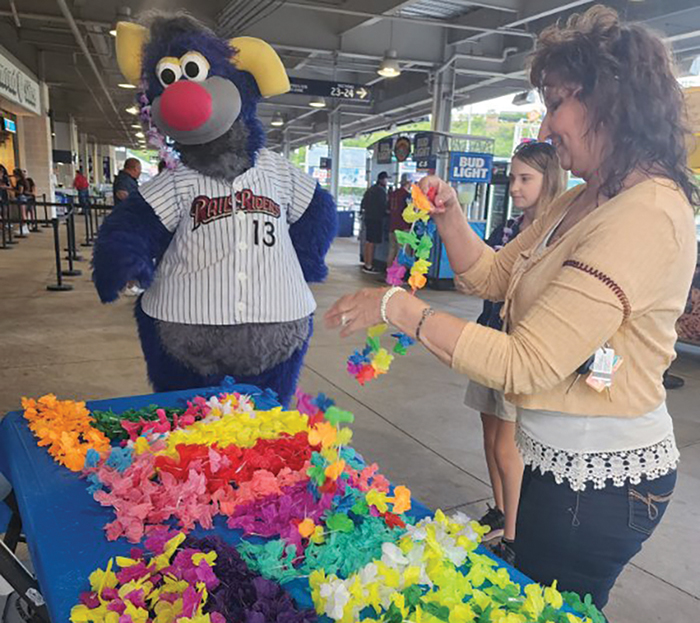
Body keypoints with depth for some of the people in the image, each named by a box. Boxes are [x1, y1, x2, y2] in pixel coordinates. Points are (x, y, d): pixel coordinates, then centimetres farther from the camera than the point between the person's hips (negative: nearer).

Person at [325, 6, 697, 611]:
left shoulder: (645, 215, -25)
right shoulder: (581, 201, 7)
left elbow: (524, 365, -30)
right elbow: (493, 275, 12)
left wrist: (399, 307, -25)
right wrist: (449, 215, -5)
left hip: (599, 479, -9)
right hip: (568, 456, 9)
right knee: (535, 595, 26)